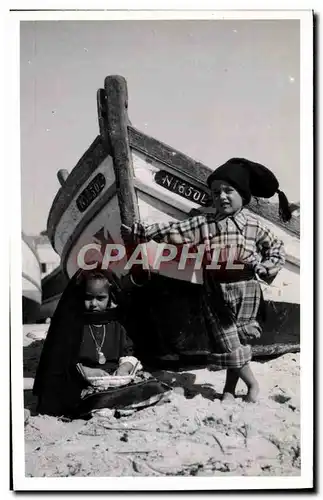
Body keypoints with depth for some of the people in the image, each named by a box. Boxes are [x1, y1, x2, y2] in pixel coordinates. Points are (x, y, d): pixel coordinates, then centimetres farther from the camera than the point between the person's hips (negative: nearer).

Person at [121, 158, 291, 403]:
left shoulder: (253, 223, 4)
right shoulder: (203, 221, 3)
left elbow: (276, 246, 16)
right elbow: (175, 230, -3)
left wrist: (266, 268, 0)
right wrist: (140, 232, -10)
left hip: (245, 290, -1)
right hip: (215, 291, 1)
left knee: (237, 341, 4)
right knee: (226, 341, 1)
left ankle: (230, 388, 23)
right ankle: (252, 383, 20)